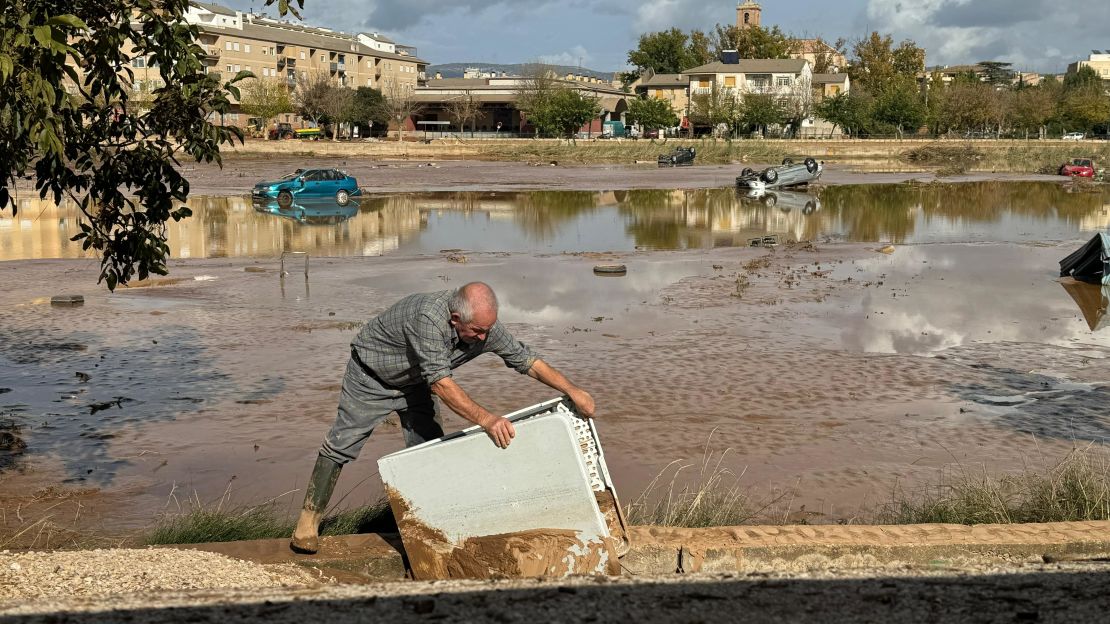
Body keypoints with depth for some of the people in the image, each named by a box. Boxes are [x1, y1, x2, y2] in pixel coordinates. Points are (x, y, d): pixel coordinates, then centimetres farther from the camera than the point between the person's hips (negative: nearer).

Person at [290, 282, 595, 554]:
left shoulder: (485, 326, -22)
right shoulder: (429, 317, -43)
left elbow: (527, 360, -13)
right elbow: (440, 383, -44)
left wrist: (572, 391, -22)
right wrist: (486, 419, -50)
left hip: (414, 382, 6)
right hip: (371, 376, -6)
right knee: (342, 444, -3)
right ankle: (308, 521, 9)